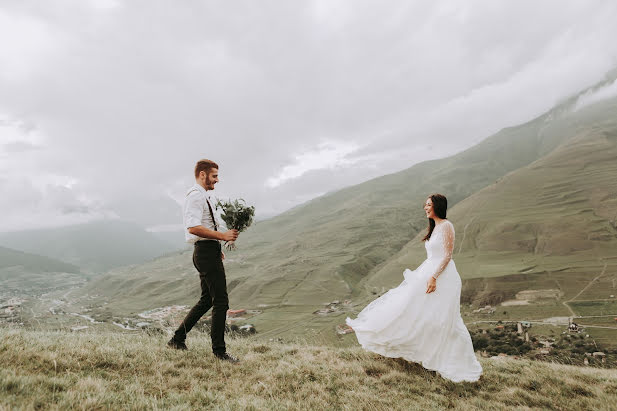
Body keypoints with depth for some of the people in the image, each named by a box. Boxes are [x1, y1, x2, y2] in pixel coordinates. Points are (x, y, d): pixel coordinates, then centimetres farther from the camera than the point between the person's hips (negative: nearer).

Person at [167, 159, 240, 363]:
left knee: (207, 300, 17)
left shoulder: (200, 196, 20)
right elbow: (193, 227, -25)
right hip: (206, 252, -11)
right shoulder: (196, 195, -13)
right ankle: (219, 350, 3)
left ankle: (178, 339, 25)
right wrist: (222, 236, -23)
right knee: (221, 301, -6)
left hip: (206, 252, 11)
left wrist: (215, 246, 23)